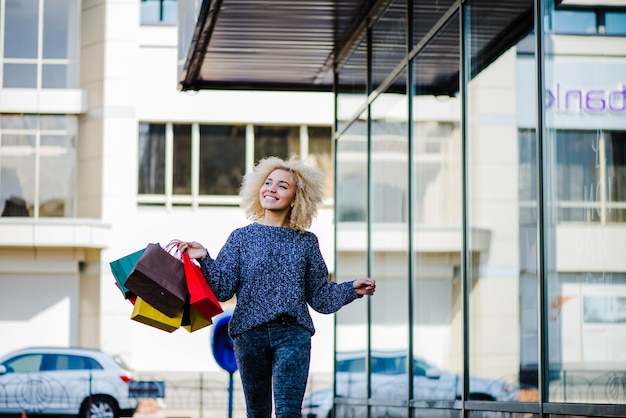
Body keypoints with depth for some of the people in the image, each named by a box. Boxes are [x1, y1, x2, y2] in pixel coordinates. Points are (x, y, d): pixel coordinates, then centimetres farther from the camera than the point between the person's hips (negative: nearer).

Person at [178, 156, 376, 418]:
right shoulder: (242, 237, 6)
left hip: (293, 333, -1)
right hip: (249, 333, 1)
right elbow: (223, 289, -2)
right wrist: (204, 259, -15)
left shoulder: (306, 242, 8)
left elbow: (319, 295, 10)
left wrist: (352, 290, -3)